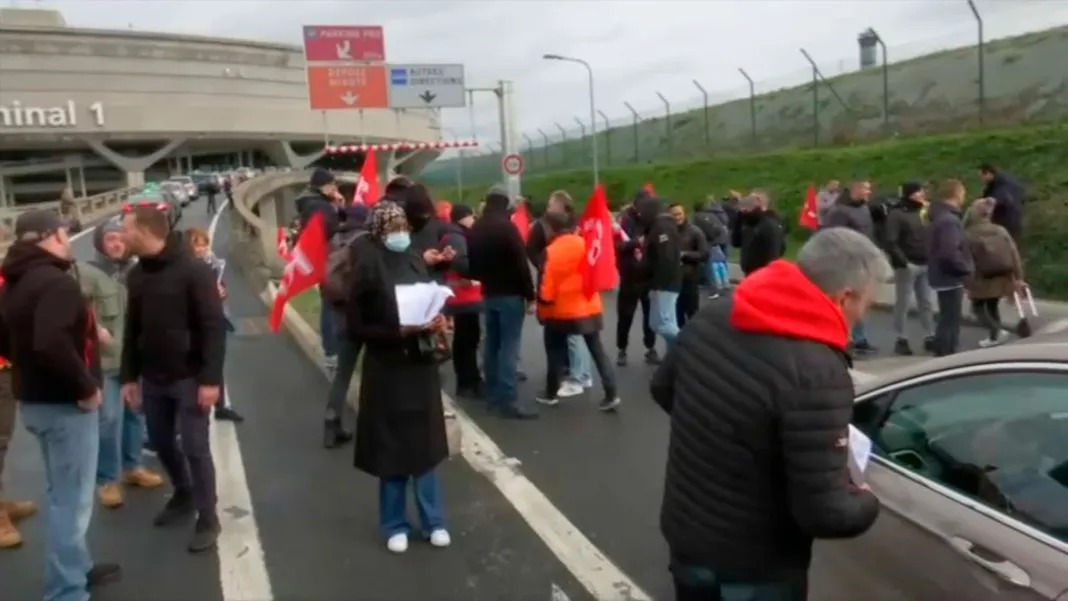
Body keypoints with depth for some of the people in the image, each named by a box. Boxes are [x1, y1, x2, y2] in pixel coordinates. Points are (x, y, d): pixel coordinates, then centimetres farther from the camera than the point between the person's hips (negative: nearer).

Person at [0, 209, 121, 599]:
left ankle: (77, 567, 37)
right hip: (64, 404, -10)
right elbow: (52, 344, -34)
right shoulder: (55, 281, -21)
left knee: (63, 493, 22)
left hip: (34, 399, 10)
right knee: (72, 499, -1)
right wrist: (86, 386, -23)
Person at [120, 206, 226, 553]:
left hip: (189, 378, -7)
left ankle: (207, 519, 11)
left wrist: (211, 378, -20)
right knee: (162, 443, 17)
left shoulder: (194, 271, -15)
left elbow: (214, 327, -16)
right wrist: (129, 376, 11)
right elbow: (132, 329, 13)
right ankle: (183, 495, 40)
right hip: (152, 379, 7)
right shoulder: (136, 275, 7)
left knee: (195, 448, -1)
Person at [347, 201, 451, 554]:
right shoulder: (367, 268, -10)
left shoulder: (416, 260, 4)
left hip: (421, 365, 4)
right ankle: (395, 525, 23)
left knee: (425, 442, 11)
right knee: (392, 446, 6)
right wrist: (397, 331, -21)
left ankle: (434, 521, 24)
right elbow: (355, 327, -10)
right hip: (387, 369, -4)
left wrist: (437, 322, -7)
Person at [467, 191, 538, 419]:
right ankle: (508, 400, -10)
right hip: (510, 294, -8)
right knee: (509, 346, -8)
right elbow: (520, 263, -17)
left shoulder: (475, 230, 9)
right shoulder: (506, 227, -15)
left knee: (491, 343, 14)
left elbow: (471, 263, 13)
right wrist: (529, 294, -12)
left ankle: (493, 393, 21)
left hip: (488, 294, 8)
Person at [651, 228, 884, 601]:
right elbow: (823, 511, -28)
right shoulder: (817, 372, -29)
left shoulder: (712, 317, -7)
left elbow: (663, 388, 9)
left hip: (684, 537, 6)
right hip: (754, 570, -6)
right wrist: (866, 502, -7)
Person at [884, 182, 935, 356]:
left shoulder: (924, 211, 14)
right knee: (902, 303, -1)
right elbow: (891, 242, -14)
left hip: (925, 264, 7)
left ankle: (929, 337, 17)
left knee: (925, 303, 10)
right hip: (907, 265, -6)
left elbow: (930, 237, 17)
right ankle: (901, 339, 4)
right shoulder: (896, 214, -7)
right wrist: (902, 261, -21)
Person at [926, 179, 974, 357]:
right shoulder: (950, 220, -20)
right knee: (950, 323, -4)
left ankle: (944, 357, 28)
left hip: (943, 276, 10)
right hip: (950, 278, -10)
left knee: (947, 321, 18)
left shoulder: (941, 216, 12)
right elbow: (950, 253, -30)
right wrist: (968, 268, -15)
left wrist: (965, 267, 14)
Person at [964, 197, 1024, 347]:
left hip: (983, 278, -5)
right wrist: (1018, 277, 5)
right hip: (1003, 276, 5)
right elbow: (1014, 254, 1)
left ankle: (998, 331, -7)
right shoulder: (1001, 230, 3)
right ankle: (994, 337, 21)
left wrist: (968, 284, -9)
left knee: (978, 307, 10)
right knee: (993, 306, 20)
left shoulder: (969, 235, -11)